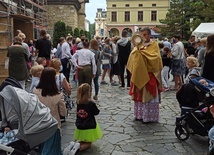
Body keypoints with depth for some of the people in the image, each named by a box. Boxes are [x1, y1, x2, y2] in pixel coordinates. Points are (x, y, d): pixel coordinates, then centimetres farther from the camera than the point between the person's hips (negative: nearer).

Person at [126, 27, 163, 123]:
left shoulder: (154, 45, 0)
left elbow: (155, 57, -16)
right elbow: (132, 56, -2)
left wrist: (143, 51, -19)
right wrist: (138, 50, -21)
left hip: (149, 75, -4)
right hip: (139, 74, 5)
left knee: (148, 95, -2)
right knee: (139, 95, 8)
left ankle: (149, 116, 6)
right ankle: (140, 114, 18)